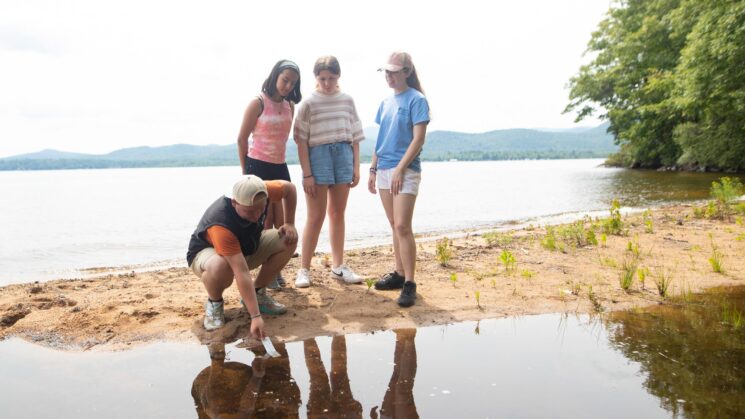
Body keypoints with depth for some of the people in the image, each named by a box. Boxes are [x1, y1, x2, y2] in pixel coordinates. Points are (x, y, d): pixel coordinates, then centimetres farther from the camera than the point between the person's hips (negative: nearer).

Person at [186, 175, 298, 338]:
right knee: (221, 267, -42)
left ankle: (257, 293, 2)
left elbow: (289, 187, -4)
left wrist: (289, 224, -10)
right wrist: (255, 317, -45)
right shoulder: (220, 225, -42)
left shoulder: (261, 193, -27)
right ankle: (214, 303, -7)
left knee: (288, 240, -14)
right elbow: (242, 274, -45)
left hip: (246, 247, 6)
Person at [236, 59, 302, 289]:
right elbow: (242, 139, -5)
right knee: (264, 222, -1)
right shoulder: (258, 103, -8)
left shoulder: (290, 106, 9)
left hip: (280, 167, 6)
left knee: (282, 222, 5)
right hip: (258, 166, -6)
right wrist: (245, 170, -2)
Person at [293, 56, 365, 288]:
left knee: (338, 214, 10)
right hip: (318, 156, -3)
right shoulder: (309, 103, -2)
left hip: (344, 155, 4)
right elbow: (302, 141, -6)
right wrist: (307, 174, -11)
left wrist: (356, 167, 4)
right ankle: (304, 269, 7)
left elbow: (355, 136, 10)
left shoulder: (347, 100, 8)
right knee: (316, 217, -3)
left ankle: (338, 266, 18)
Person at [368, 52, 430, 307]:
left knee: (402, 226, -11)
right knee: (394, 226, 12)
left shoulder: (416, 100, -6)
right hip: (384, 171, 7)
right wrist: (373, 169, 15)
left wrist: (400, 168, -18)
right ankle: (399, 274, 22)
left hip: (405, 171, -7)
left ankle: (409, 284, -6)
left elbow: (419, 139, -12)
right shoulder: (386, 102, 14)